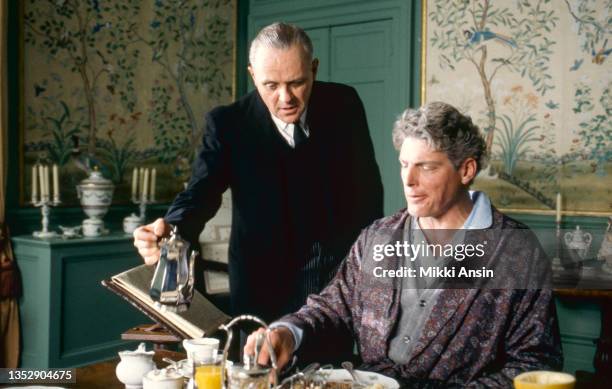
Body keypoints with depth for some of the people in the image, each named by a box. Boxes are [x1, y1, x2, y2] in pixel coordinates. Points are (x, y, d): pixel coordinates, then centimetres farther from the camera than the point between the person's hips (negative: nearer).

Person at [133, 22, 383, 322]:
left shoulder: (344, 105, -5)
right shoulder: (228, 123, -11)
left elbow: (367, 188, 3)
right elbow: (203, 189, -20)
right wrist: (172, 231, -40)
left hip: (343, 275, 2)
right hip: (266, 286, -1)